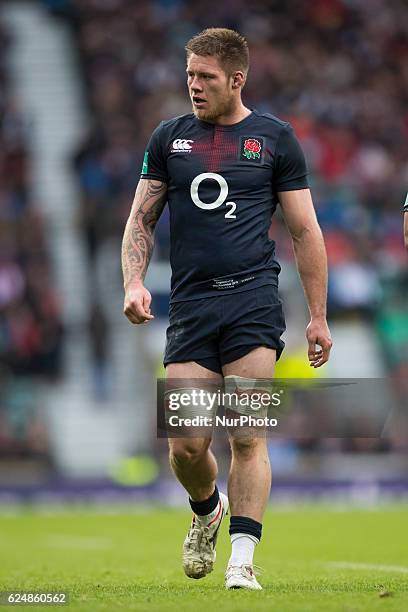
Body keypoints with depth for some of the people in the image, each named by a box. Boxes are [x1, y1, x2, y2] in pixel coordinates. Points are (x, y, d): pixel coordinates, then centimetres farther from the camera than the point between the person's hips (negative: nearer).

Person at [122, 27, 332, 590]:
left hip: (253, 301, -2)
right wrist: (134, 283, -1)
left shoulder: (275, 138, 5)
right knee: (186, 445, -3)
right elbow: (141, 219, 16)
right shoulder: (170, 137, 11)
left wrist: (318, 317, 6)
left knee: (247, 438, -10)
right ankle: (206, 512, 29)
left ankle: (241, 563, -6)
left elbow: (305, 231, 8)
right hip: (189, 306, 2)